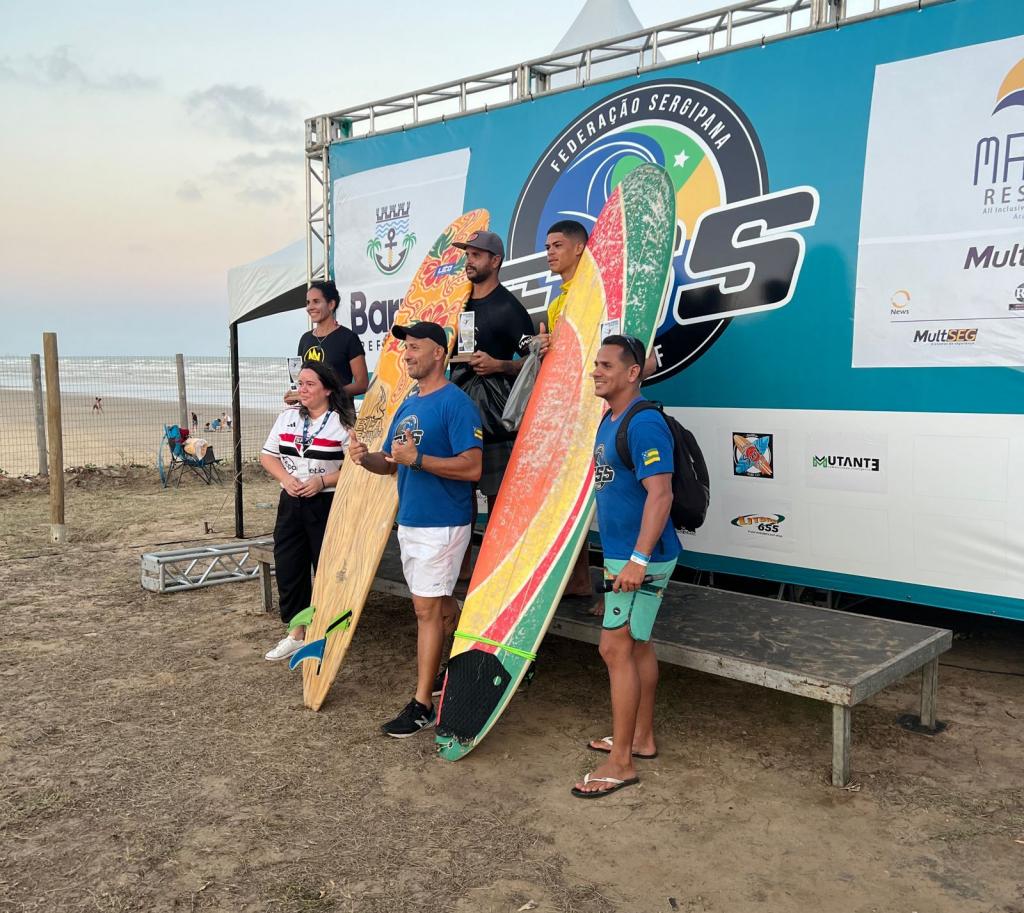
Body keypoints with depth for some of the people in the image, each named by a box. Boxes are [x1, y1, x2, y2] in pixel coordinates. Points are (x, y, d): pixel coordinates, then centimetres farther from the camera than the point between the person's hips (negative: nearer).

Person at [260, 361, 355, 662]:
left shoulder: (342, 423, -7)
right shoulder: (287, 417, 10)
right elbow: (267, 456, 11)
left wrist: (322, 481, -19)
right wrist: (286, 478, -7)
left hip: (327, 505, -5)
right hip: (291, 503, 5)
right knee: (287, 567, 7)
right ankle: (296, 632, 22)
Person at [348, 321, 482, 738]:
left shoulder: (456, 403, -14)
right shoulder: (408, 404, 13)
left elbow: (472, 467, -22)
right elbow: (390, 462, 18)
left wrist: (416, 458, -25)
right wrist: (366, 457, -5)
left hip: (442, 524, -8)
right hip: (409, 520, 8)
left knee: (427, 609, -5)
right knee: (439, 603, 18)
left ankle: (422, 705, 2)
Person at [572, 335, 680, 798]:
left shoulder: (643, 423, -19)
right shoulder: (609, 421, 12)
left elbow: (660, 493, -26)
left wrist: (639, 559, -29)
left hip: (640, 558, -10)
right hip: (621, 553, 10)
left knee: (616, 648, -6)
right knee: (637, 644, 17)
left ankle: (620, 763, 3)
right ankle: (641, 738, 31)